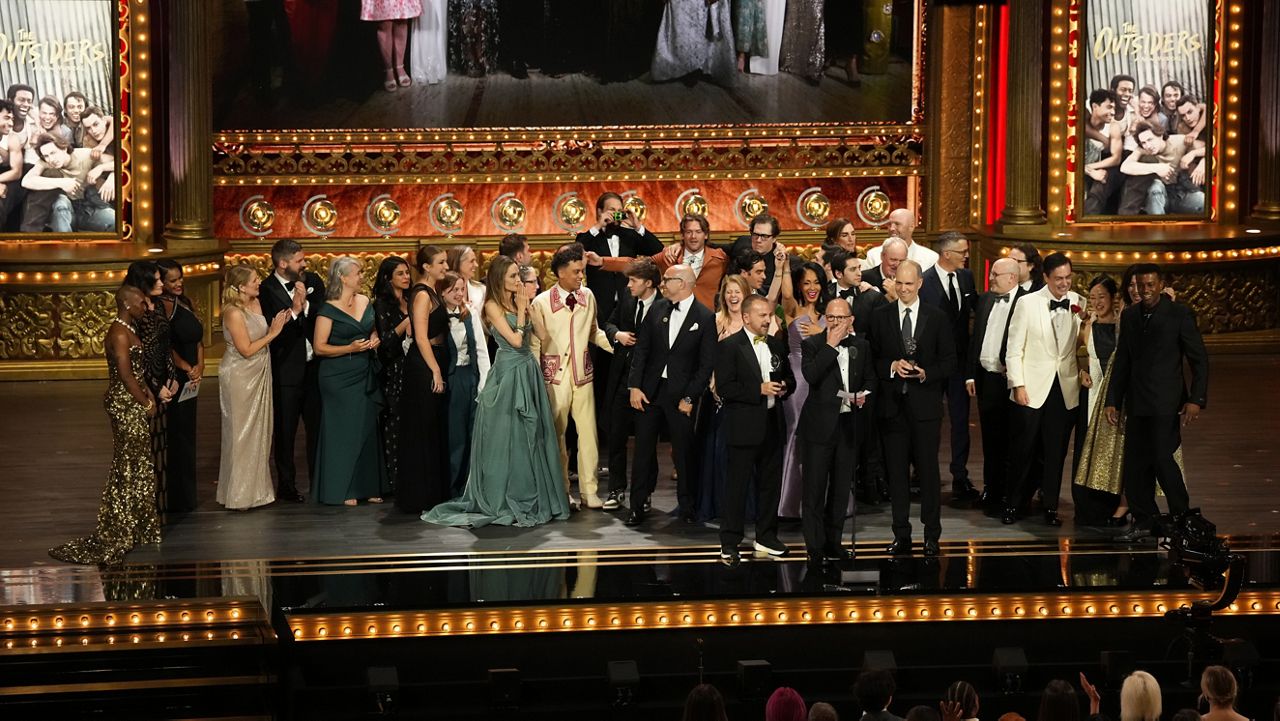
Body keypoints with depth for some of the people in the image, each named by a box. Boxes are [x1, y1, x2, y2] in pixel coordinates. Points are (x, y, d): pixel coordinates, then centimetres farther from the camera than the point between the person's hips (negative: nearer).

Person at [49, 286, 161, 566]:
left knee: (137, 466, 16)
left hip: (134, 404, 10)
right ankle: (116, 534, -1)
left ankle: (137, 528, 25)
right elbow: (125, 375, -22)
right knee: (129, 469, -5)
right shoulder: (119, 333, -18)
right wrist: (146, 403, -12)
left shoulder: (128, 328, 12)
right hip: (126, 405, -10)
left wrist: (148, 394, 5)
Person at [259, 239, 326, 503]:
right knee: (285, 431, 7)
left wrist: (306, 305, -14)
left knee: (318, 426, 10)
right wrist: (294, 311, -26)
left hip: (314, 366, 4)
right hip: (286, 370, -4)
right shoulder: (267, 291, -13)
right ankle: (286, 486, 16)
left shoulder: (312, 281, 3)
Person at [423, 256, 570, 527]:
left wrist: (530, 305, 3)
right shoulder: (493, 306, -9)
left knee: (533, 434, 9)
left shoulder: (518, 302, 11)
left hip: (528, 370, 7)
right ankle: (505, 502, 5)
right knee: (508, 436, -2)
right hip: (508, 372, -7)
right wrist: (522, 309, -8)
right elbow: (515, 340, -16)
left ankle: (531, 498, 16)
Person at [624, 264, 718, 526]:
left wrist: (689, 398, -9)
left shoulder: (705, 317, -6)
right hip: (650, 390, 3)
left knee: (683, 452, 3)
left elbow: (706, 364, -6)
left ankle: (687, 507, 17)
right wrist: (634, 386, -2)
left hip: (680, 393, -3)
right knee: (644, 450, 5)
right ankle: (637, 506, 11)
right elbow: (641, 349, 6)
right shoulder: (657, 309, 5)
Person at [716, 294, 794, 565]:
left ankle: (766, 537, 25)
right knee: (737, 485, -4)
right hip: (744, 427, -6)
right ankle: (729, 544, 1)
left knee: (771, 483, 12)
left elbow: (789, 378, 23)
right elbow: (724, 388, -15)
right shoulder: (729, 346, -7)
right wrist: (759, 390, -20)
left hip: (773, 425, 6)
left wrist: (784, 387, -1)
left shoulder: (776, 345, 13)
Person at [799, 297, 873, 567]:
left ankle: (833, 542, 22)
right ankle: (815, 548, -1)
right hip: (821, 424, -5)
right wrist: (831, 346, -22)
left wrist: (864, 394, -1)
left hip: (849, 424, 5)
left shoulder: (861, 346, 9)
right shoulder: (812, 344, -5)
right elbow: (811, 375, -22)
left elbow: (870, 378, 20)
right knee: (815, 489, -4)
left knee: (842, 488, 12)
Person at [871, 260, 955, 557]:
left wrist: (927, 373, -13)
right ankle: (901, 535, 11)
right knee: (896, 471, 4)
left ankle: (931, 534, 8)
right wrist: (892, 366, -12)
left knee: (928, 470, 0)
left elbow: (949, 361, 4)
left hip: (925, 404, -1)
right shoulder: (881, 316, 7)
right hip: (892, 403, 1)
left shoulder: (936, 318, 4)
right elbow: (872, 358, 6)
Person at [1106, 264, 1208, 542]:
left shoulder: (1179, 315, -3)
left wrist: (1196, 399, -12)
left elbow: (1199, 360, -3)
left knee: (1162, 458, -12)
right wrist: (1113, 400, 12)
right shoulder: (1129, 316, 12)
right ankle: (1143, 521, 13)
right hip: (1137, 403, 5)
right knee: (1135, 464, 4)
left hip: (1165, 402, -5)